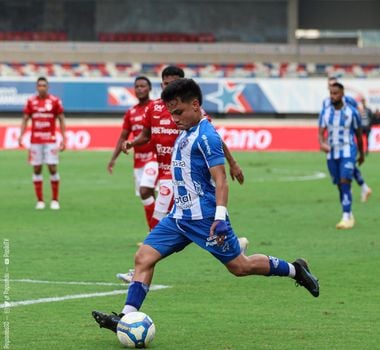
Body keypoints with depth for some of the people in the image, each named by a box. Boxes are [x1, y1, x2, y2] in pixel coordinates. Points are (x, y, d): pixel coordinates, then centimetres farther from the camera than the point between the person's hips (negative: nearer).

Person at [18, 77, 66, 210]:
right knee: (37, 169, 2)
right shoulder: (31, 101, 5)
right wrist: (21, 136, -5)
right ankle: (40, 201, 8)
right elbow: (25, 119, 9)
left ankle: (55, 200, 4)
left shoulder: (55, 101, 0)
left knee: (53, 168, -6)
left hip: (50, 140, -2)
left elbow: (61, 120, 3)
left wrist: (64, 139, -3)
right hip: (35, 141, 2)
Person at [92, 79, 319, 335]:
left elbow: (220, 179, -20)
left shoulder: (206, 136, -15)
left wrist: (220, 217, -27)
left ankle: (295, 270, 21)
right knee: (144, 257, -4)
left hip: (204, 217, -9)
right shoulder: (185, 133, 13)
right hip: (180, 215, 9)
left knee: (239, 266, 2)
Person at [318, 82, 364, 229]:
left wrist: (362, 154, 14)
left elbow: (359, 134, 5)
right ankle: (350, 216, 24)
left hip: (348, 152, -4)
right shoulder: (325, 112, 1)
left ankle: (346, 218, -18)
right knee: (339, 186, 10)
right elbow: (320, 133, -4)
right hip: (332, 154, 4)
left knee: (345, 183, -17)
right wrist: (322, 144, -27)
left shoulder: (352, 112, -7)